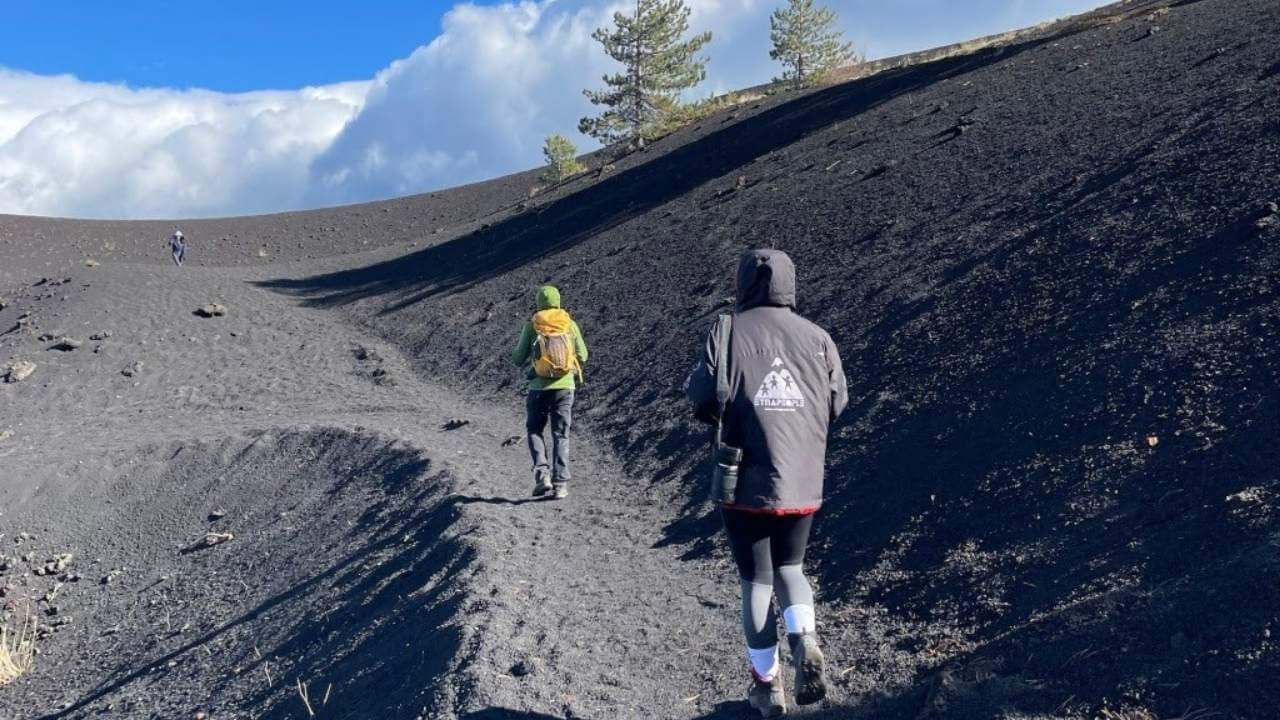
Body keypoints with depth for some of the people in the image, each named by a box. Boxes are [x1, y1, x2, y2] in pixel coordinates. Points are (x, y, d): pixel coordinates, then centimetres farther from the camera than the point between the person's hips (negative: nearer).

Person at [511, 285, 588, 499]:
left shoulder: (531, 326, -3)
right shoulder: (570, 325, 2)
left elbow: (518, 359, 0)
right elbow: (582, 356, 7)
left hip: (539, 387, -1)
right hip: (565, 387, 1)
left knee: (534, 431, 15)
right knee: (561, 436, 6)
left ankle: (542, 472, -4)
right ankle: (560, 485, 0)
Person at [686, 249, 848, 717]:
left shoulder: (728, 331, -6)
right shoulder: (817, 338, 0)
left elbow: (705, 398, -14)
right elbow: (837, 403, 4)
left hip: (747, 484, -2)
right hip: (803, 484, 2)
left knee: (756, 582, 11)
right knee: (789, 568, 22)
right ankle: (805, 645, -3)